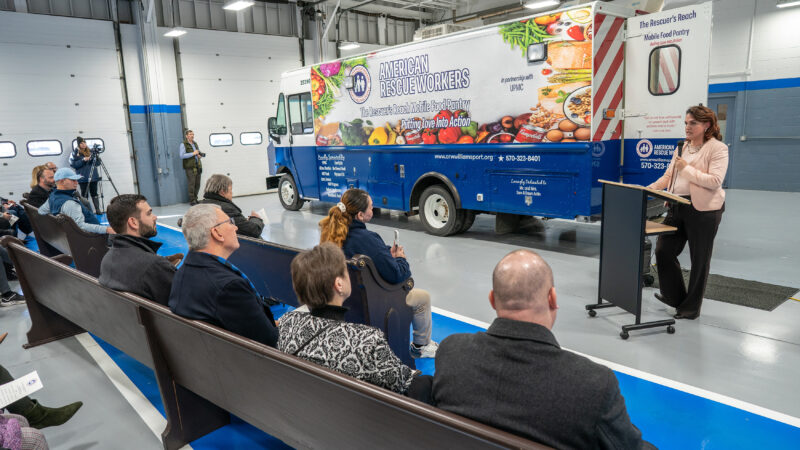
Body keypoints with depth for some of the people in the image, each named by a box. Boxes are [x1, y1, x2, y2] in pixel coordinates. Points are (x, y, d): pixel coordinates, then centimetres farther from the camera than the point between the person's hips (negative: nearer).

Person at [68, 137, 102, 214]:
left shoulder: (90, 151, 12)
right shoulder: (75, 153, 3)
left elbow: (97, 163, 11)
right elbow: (73, 164, -4)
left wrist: (95, 157, -8)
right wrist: (83, 160, -15)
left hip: (93, 176, 3)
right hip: (83, 178, -2)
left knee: (94, 193, 4)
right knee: (84, 194, -1)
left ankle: (97, 209, 6)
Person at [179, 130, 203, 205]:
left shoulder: (195, 144, 17)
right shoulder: (183, 144, -4)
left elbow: (199, 152, 32)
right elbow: (182, 156, -14)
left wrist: (200, 155, 8)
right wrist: (193, 154, -15)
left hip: (198, 166, 7)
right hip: (190, 167, -6)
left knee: (197, 184, 7)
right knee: (192, 184, -8)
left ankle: (195, 199, 18)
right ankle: (192, 200, -2)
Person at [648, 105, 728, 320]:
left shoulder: (718, 148, -7)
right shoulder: (682, 147, 13)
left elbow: (715, 181, -19)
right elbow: (668, 176, 13)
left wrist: (687, 168, -18)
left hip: (703, 209, -6)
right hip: (678, 206, 7)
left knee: (699, 260, 6)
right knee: (663, 250, 5)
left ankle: (691, 307, 19)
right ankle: (674, 296, 25)